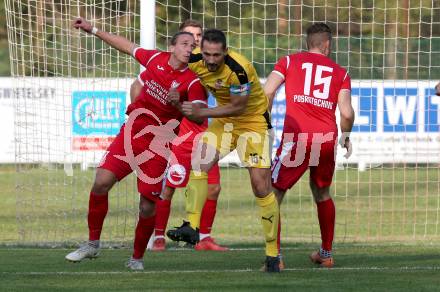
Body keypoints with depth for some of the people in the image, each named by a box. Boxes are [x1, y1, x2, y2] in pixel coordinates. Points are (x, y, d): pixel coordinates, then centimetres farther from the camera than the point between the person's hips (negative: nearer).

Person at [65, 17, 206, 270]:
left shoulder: (192, 82, -9)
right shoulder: (156, 59, 2)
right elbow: (127, 46, 19)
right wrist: (93, 30, 22)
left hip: (159, 145, -3)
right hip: (132, 133, 3)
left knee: (147, 208, -6)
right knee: (101, 183, -9)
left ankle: (137, 258, 17)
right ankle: (93, 244, 8)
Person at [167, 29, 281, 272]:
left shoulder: (239, 69, -32)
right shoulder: (194, 61, -15)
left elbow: (237, 107, -22)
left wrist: (201, 113, -25)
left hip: (253, 121, -5)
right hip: (224, 121, 5)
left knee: (261, 186, -9)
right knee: (199, 162, -17)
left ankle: (272, 254, -2)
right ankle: (191, 225, -18)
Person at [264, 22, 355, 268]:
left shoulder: (290, 61, 11)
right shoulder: (340, 72, 14)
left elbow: (267, 91, -3)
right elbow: (347, 113, 4)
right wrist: (346, 137, 22)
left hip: (296, 137, -3)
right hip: (328, 139, 3)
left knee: (273, 195, 0)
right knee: (322, 194, 24)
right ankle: (326, 254, 32)